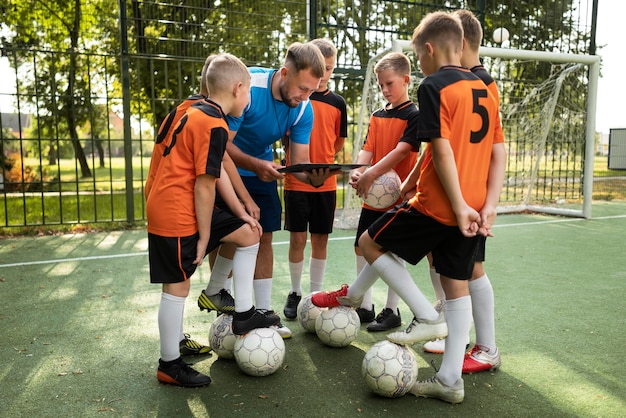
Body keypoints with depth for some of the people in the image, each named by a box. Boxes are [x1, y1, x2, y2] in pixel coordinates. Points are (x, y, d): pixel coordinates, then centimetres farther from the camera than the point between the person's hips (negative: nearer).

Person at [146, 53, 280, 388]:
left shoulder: (195, 111, 12)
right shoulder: (214, 125, -19)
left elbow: (217, 171, 13)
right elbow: (205, 185, -20)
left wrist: (242, 213, 14)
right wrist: (204, 236, -11)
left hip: (178, 206, 10)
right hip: (175, 214, -10)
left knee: (249, 235, 14)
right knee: (177, 287, 1)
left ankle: (243, 314, 19)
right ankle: (169, 366, 18)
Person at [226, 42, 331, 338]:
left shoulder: (303, 109, -15)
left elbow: (299, 160, -14)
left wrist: (313, 177, -37)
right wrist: (255, 164, -44)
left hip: (263, 169, 5)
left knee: (264, 237, 3)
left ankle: (263, 313, 13)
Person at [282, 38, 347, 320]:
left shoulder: (338, 103, 7)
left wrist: (319, 157, 4)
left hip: (326, 183, 2)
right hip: (296, 181, -2)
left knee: (320, 239, 8)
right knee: (297, 238, 2)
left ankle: (316, 293, 22)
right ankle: (295, 293, 20)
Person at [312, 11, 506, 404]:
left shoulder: (434, 86, -8)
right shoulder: (485, 90, 14)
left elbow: (442, 151, -17)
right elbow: (499, 153, 9)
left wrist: (459, 207, -16)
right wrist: (488, 206, 4)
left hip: (437, 206, -8)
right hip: (472, 211, 8)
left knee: (370, 242, 10)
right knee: (457, 284, 12)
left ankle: (427, 317, 11)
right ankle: (450, 380, 19)